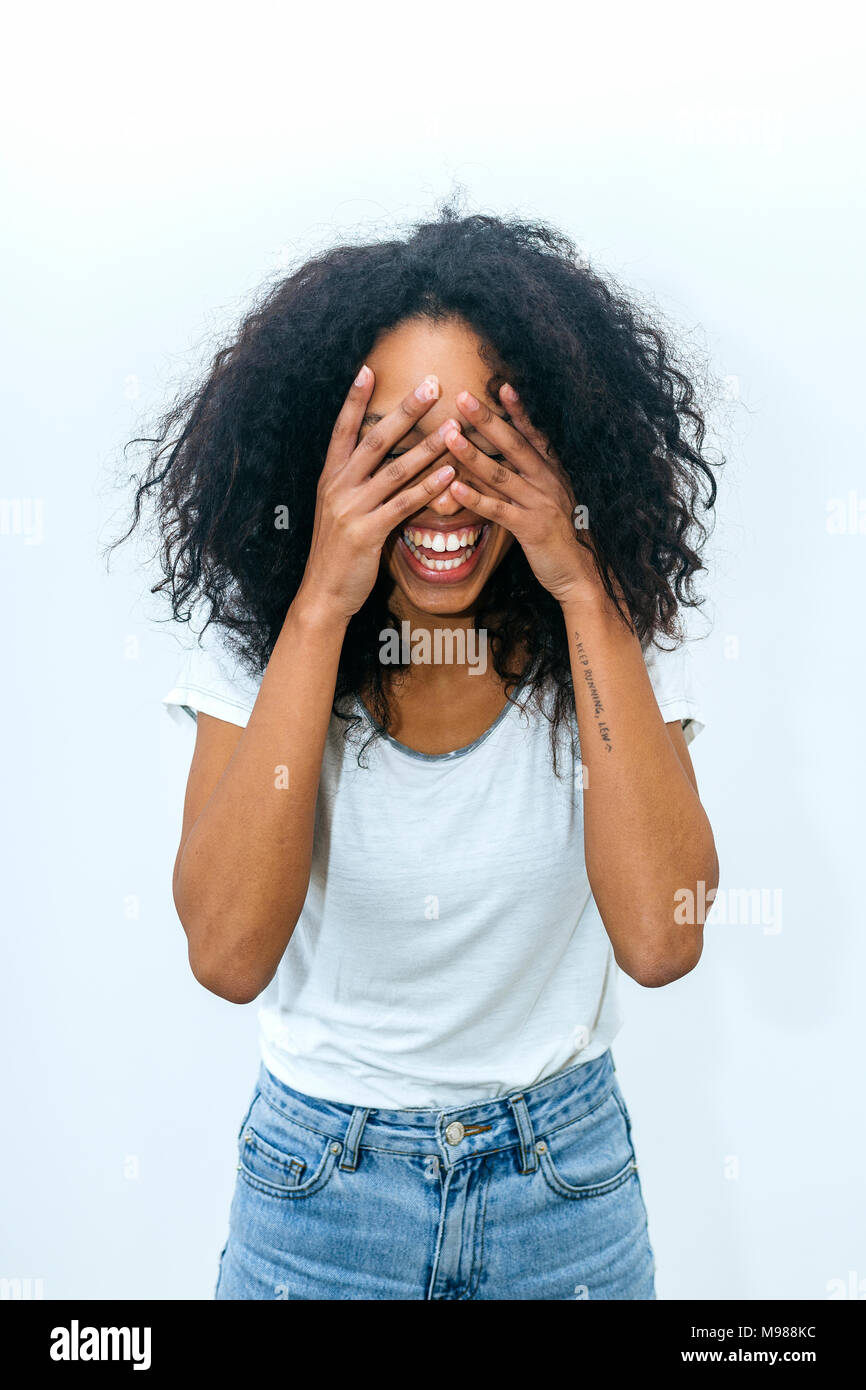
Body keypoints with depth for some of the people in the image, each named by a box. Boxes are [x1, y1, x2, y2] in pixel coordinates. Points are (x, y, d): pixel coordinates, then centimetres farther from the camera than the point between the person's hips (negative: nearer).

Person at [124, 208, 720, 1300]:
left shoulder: (614, 640, -13)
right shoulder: (257, 649, -14)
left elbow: (659, 940, -27)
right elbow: (229, 955, -28)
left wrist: (584, 591, -28)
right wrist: (322, 604, -30)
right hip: (320, 1182, 0)